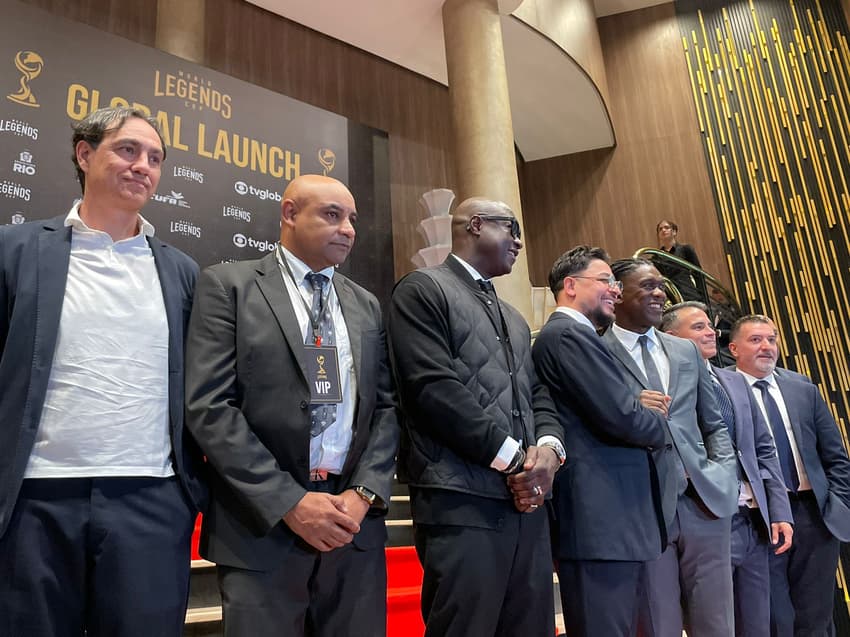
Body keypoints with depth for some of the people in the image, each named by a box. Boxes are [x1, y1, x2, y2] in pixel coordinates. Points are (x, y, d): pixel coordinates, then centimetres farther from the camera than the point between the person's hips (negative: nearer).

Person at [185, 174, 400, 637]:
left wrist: (364, 493, -6)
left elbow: (386, 406, 9)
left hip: (356, 521, 4)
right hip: (263, 525, -3)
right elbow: (209, 407, -9)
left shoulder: (366, 306, 14)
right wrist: (289, 502, -14)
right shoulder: (228, 285, -1)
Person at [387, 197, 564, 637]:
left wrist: (549, 446, -4)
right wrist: (513, 457, -11)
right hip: (461, 501, -7)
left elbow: (538, 394, 18)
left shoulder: (514, 318, 25)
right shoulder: (423, 290, -1)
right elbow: (434, 387, -13)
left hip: (526, 500, 8)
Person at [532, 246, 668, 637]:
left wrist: (642, 411, 1)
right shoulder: (569, 334, -12)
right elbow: (620, 417, -20)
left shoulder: (572, 335, 20)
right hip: (601, 518, -11)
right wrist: (660, 426, 1)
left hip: (607, 517, 11)